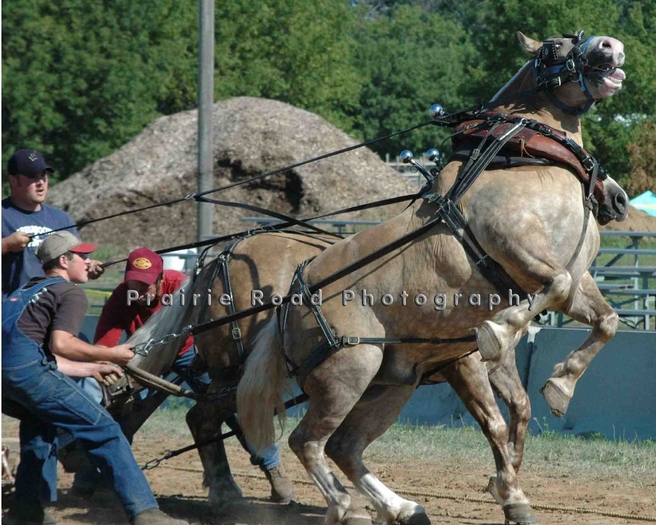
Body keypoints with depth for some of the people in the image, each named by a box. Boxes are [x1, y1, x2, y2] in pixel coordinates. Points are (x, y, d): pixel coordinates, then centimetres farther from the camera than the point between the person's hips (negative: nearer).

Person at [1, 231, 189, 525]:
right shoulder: (71, 293, 8)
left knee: (40, 421, 36)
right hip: (25, 367, -8)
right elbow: (60, 344, -9)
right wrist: (111, 355, 2)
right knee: (102, 429, -5)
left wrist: (91, 368, 36)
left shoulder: (28, 290, 33)